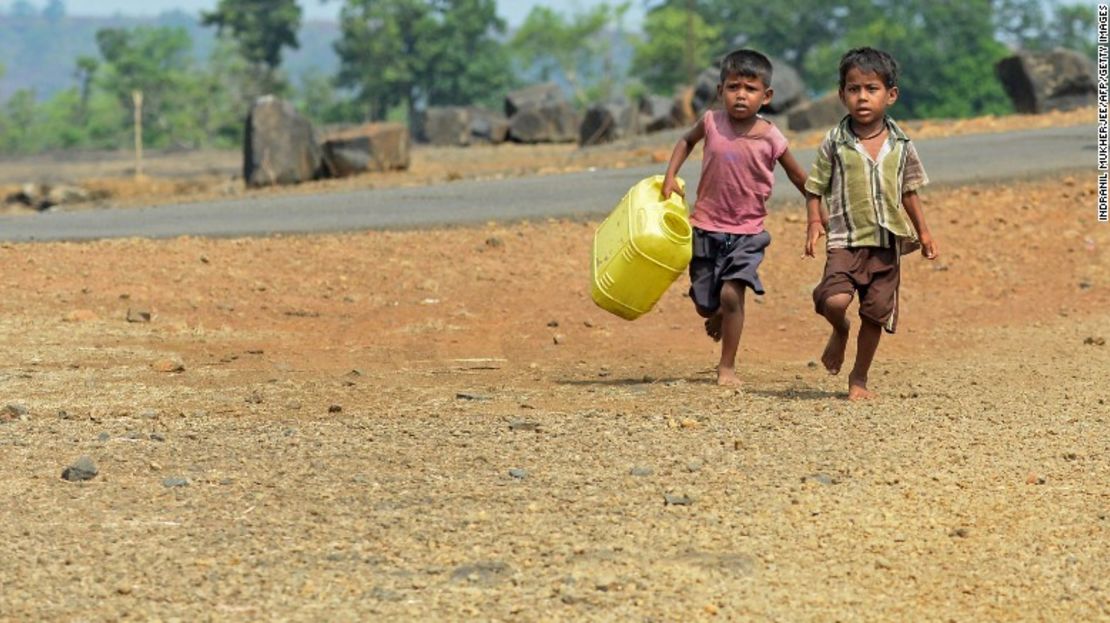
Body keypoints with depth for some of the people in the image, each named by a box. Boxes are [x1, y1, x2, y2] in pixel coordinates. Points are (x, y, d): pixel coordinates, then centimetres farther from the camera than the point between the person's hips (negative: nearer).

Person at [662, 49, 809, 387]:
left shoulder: (771, 139, -10)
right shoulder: (712, 122, -6)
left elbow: (799, 178, 4)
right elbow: (686, 140, 17)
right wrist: (670, 176, 5)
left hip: (747, 232, -2)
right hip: (706, 226, 2)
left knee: (731, 294, -18)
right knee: (704, 305, 8)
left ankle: (727, 367, -4)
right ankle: (720, 317, 46)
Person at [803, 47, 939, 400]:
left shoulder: (900, 145, 4)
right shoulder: (835, 143, -3)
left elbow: (909, 191, 15)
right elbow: (814, 188, 3)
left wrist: (922, 231, 15)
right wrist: (814, 222, -10)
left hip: (887, 243, 3)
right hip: (846, 239, -3)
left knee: (876, 312, 5)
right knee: (835, 299, -23)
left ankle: (859, 377, 22)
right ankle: (840, 331, 13)